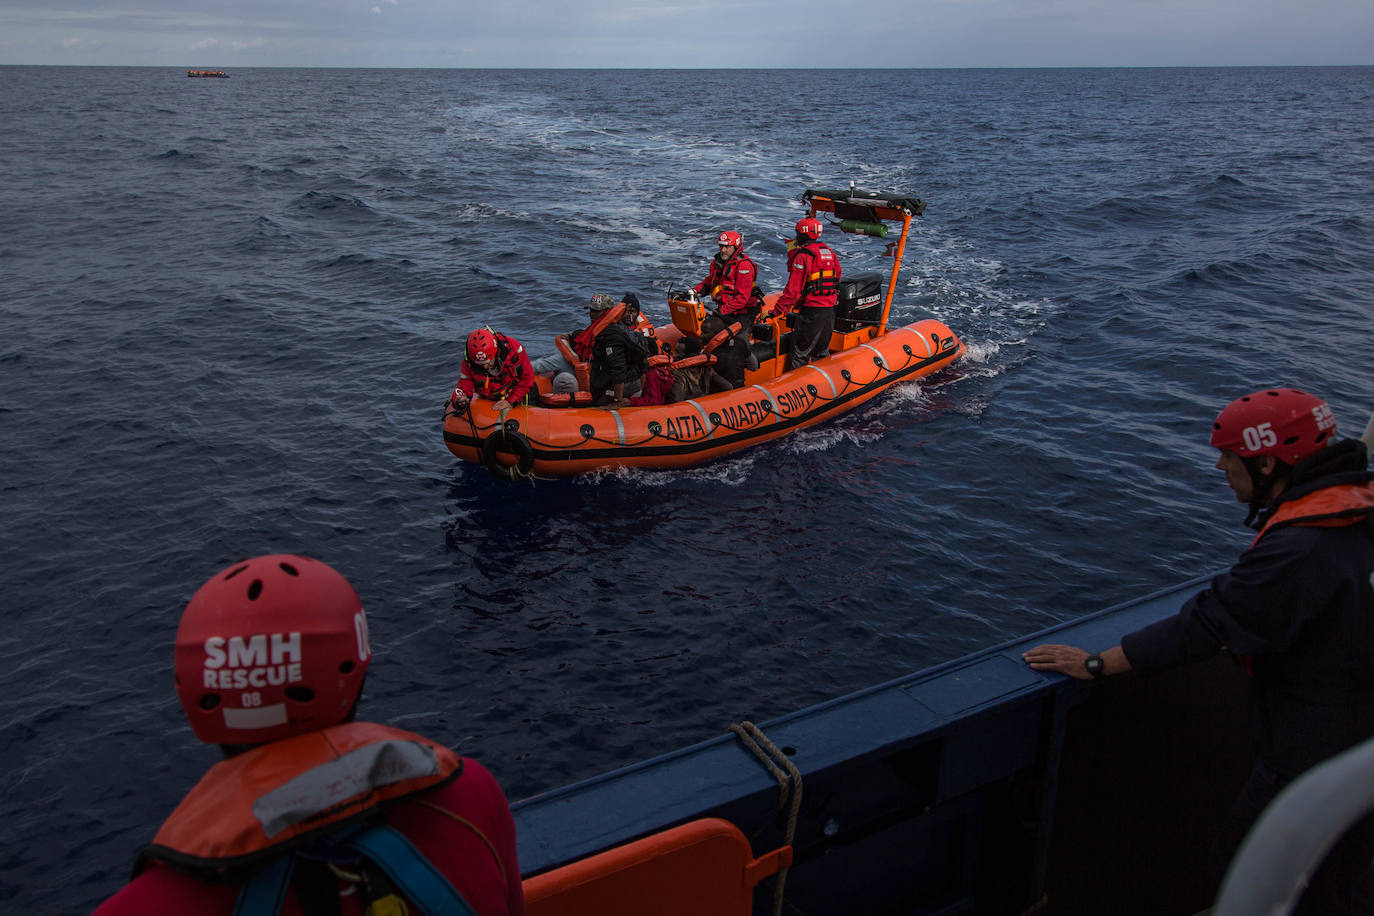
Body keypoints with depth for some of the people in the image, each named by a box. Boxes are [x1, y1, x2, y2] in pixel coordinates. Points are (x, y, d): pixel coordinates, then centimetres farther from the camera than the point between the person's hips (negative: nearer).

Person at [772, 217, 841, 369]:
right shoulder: (829, 251, 12)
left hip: (811, 311, -8)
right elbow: (837, 279, 19)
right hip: (830, 310, 8)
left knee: (800, 354, -2)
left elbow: (793, 289, -17)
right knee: (822, 352, 19)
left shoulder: (803, 255, -12)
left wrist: (777, 310, -13)